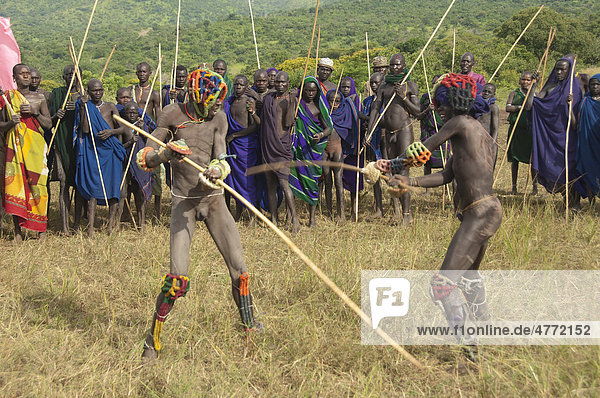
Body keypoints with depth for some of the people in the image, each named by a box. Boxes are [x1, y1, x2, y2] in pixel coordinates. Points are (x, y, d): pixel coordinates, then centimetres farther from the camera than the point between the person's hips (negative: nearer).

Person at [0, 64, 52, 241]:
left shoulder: (39, 98, 11)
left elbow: (49, 124, 6)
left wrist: (35, 112, -9)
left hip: (36, 147, 1)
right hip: (15, 146, -1)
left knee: (37, 184, -4)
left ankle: (41, 228, 2)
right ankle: (18, 231, -2)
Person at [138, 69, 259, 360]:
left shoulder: (218, 119, 5)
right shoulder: (173, 114, -2)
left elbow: (221, 159, -3)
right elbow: (145, 159, -1)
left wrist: (216, 172, -27)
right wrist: (166, 152, -22)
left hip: (213, 198, 3)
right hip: (183, 202, -3)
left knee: (239, 267, 1)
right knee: (177, 277, -14)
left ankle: (250, 325, 23)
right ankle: (153, 339, 2)